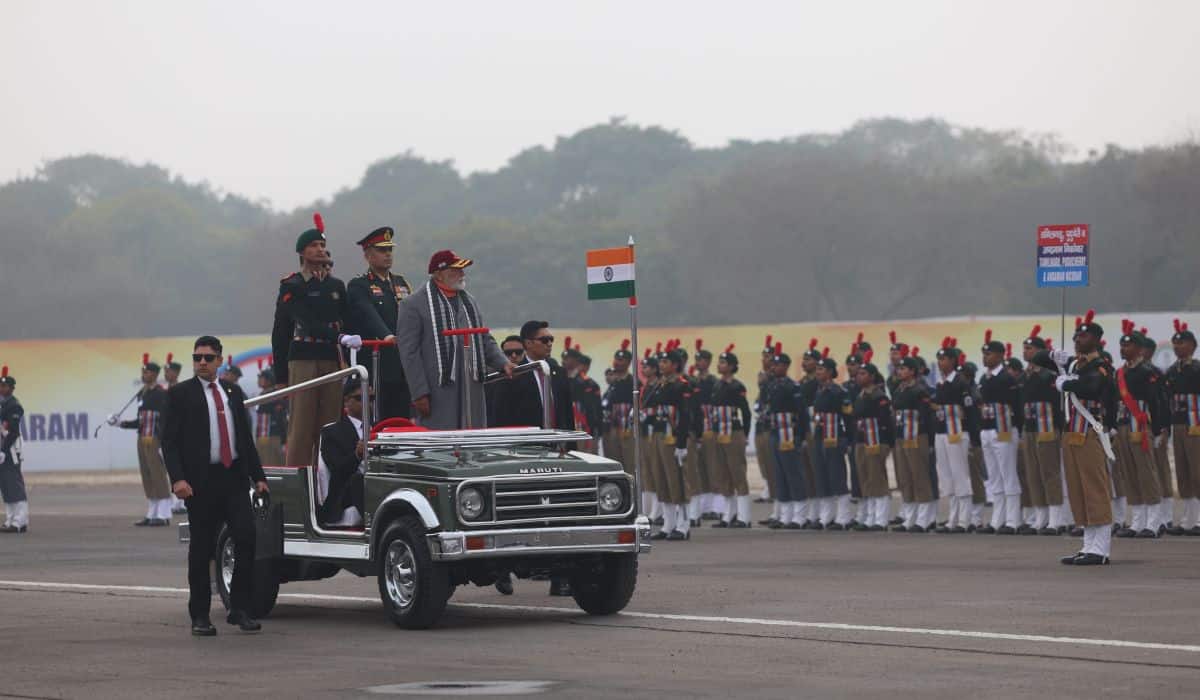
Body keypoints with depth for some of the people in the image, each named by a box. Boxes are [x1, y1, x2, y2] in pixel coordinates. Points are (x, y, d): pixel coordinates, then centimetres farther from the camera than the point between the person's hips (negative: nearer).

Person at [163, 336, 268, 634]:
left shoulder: (233, 393, 16)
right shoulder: (180, 394, 1)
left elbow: (246, 438, 19)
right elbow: (169, 441, -4)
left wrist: (258, 476, 12)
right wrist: (177, 478, -16)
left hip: (234, 478, 4)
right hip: (201, 481, -4)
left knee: (246, 537, -9)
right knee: (201, 549, 1)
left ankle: (239, 608, 1)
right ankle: (200, 617, 9)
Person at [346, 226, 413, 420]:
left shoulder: (401, 283, 21)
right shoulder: (358, 286, -1)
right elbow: (369, 315, -19)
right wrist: (387, 336, -36)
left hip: (404, 367, 6)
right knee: (378, 424, -8)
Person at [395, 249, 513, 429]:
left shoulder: (469, 302, 18)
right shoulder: (414, 305, -3)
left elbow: (485, 341, 23)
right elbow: (408, 352, -7)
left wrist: (503, 363, 4)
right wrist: (419, 393, -13)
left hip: (471, 392, 7)